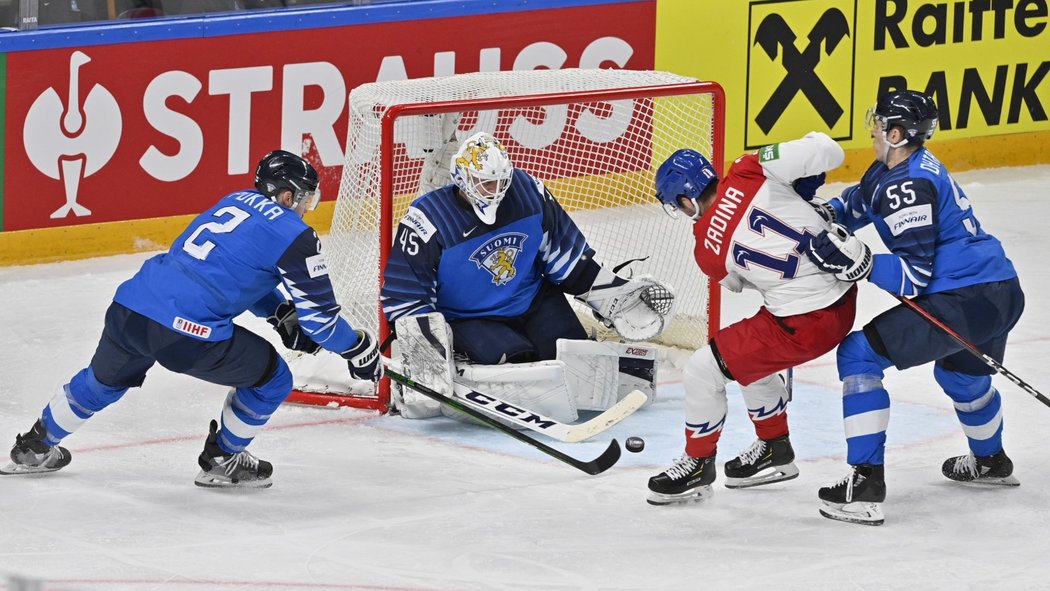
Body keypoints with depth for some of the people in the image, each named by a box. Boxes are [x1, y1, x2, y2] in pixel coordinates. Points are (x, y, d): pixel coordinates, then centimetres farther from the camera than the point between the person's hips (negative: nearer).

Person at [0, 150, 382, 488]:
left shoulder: (236, 201, 22)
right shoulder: (293, 235, -2)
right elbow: (319, 312, 0)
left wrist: (281, 314, 30)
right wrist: (357, 349, 14)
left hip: (128, 307, 8)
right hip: (187, 334, -8)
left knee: (103, 381, 34)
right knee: (271, 378, 14)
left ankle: (33, 448, 48)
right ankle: (222, 461, 25)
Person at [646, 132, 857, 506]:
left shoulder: (708, 252, -11)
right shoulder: (749, 173, -7)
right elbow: (826, 151, -13)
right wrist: (799, 190, 5)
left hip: (805, 324, -7)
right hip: (843, 295, 7)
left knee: (702, 372, 4)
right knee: (749, 358, 28)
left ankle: (697, 466, 24)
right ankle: (774, 450, 43)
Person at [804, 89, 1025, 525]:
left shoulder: (908, 187, -15)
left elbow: (915, 277, -18)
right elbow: (858, 203, 29)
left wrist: (861, 263, -26)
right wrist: (826, 212, 9)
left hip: (962, 302, -10)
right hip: (1004, 293, 10)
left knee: (859, 355, -6)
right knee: (961, 373, 39)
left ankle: (865, 485, -12)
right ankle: (991, 461, 63)